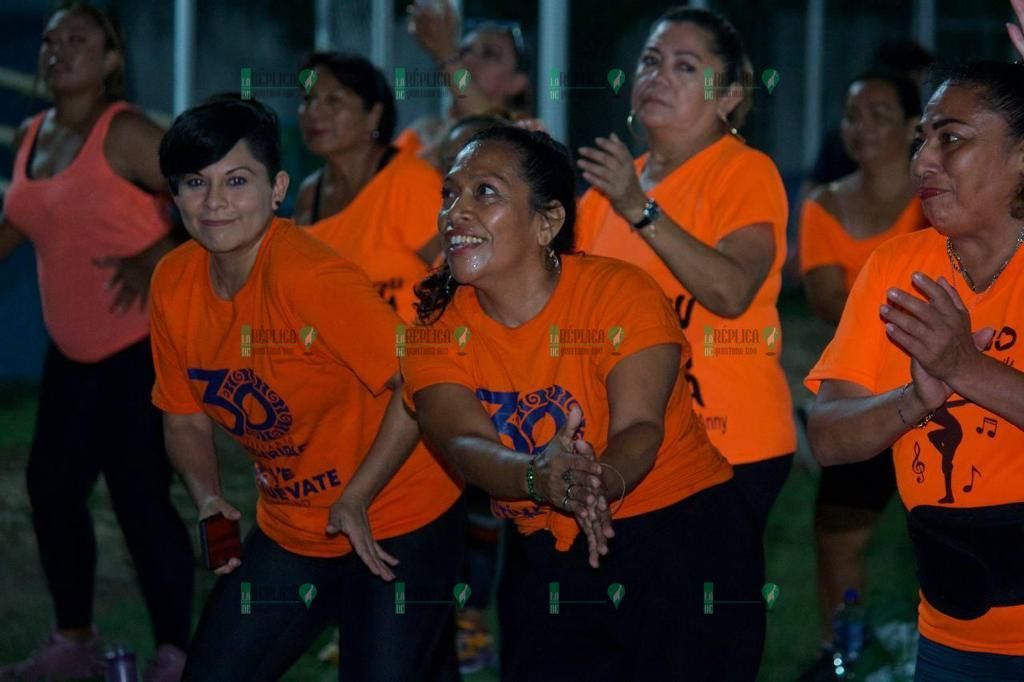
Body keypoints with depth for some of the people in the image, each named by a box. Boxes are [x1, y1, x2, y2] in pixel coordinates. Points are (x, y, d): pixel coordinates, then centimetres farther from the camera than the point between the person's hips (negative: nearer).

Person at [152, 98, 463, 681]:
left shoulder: (309, 276, -24)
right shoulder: (174, 284, -4)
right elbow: (186, 419, 9)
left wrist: (356, 500, -19)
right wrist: (210, 500, -9)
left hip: (395, 527, -6)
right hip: (290, 531, 6)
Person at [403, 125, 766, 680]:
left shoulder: (622, 292, -14)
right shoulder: (437, 329, -4)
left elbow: (640, 427, -23)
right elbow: (463, 446, -20)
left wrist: (599, 482, -46)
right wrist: (539, 478, -42)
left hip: (680, 536, -3)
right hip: (546, 560, 3)